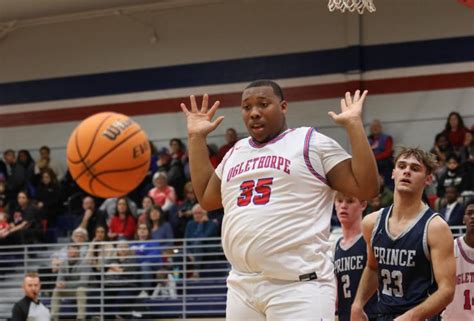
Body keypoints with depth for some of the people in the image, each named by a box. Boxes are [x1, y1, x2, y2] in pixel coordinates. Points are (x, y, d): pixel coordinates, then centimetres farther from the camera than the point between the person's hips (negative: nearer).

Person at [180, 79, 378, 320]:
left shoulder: (312, 142, 1)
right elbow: (206, 199, 27)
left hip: (300, 285, -6)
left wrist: (354, 125, -8)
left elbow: (366, 188, -4)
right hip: (242, 286, 7)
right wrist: (196, 137, 25)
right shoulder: (236, 152, 20)